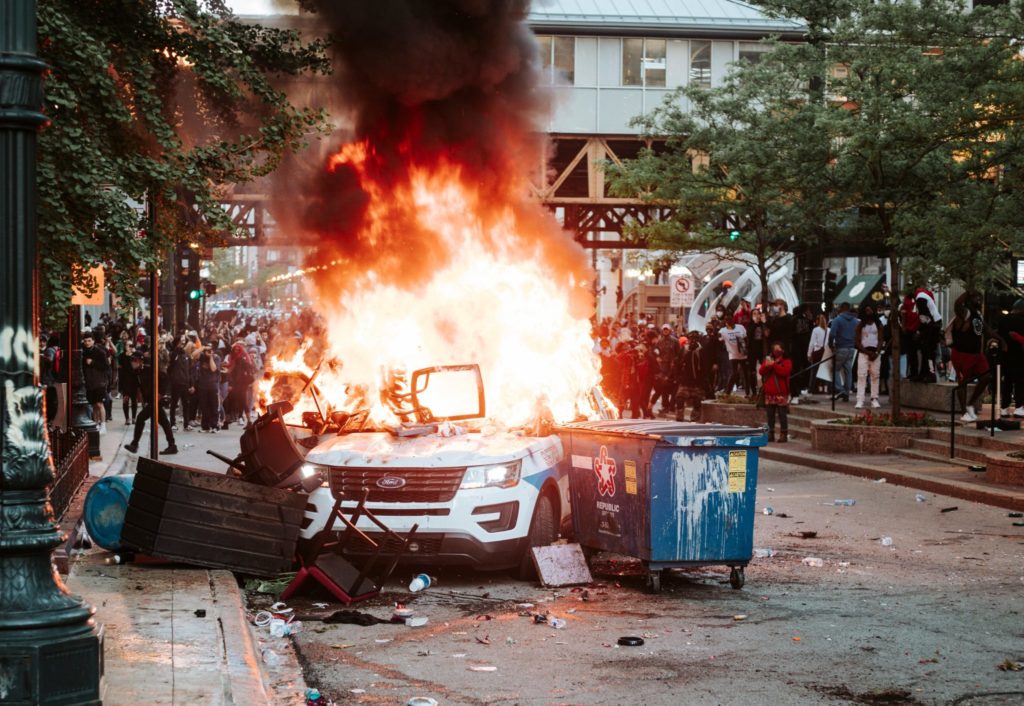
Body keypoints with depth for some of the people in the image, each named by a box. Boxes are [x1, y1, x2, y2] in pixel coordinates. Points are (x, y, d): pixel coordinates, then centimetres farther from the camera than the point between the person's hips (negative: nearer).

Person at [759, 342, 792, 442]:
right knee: (770, 415, 8)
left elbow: (785, 371, -17)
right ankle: (770, 434, 12)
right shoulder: (768, 360, 16)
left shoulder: (786, 361, 1)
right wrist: (766, 366, -14)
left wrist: (774, 365, -18)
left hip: (781, 393, -5)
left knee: (782, 415, -4)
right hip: (769, 393, 5)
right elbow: (761, 371, 6)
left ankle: (784, 434, -3)